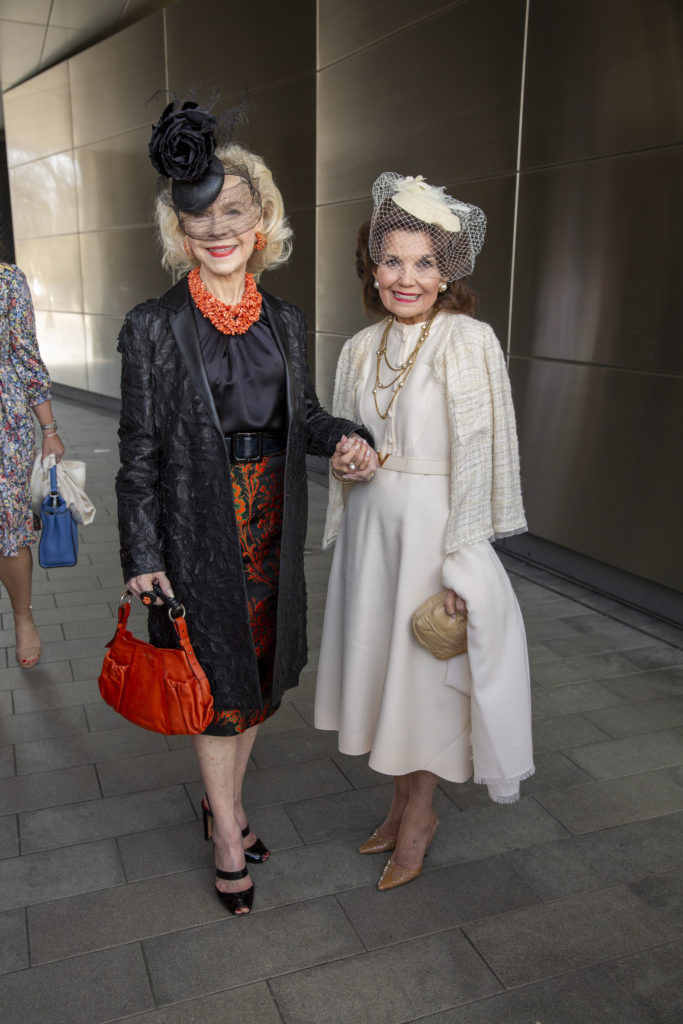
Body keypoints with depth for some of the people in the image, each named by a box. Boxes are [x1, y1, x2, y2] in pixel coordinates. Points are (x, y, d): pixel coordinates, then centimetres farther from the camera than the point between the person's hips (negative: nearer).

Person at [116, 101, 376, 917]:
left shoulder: (284, 322, 4)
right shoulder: (154, 329, -10)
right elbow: (139, 451, -8)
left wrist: (344, 438, -9)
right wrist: (141, 555, -10)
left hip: (272, 523, 5)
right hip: (199, 530, -5)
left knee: (258, 671, 17)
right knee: (218, 681, 7)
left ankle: (223, 802, 42)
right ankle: (228, 839, 30)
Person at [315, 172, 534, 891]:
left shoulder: (468, 342, -13)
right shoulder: (361, 347, 6)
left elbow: (477, 456, -16)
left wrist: (458, 564, -18)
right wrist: (341, 460, 0)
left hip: (435, 528, -6)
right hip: (373, 528, 6)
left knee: (427, 669, 7)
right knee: (383, 662, 15)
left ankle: (419, 814, 30)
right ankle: (403, 803, 36)